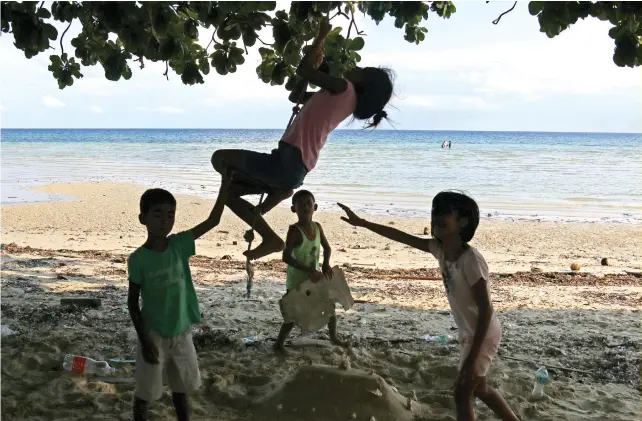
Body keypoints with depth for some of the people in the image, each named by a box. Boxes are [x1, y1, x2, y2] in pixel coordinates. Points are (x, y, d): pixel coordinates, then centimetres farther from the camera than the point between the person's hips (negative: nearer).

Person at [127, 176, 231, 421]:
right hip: (154, 334, -4)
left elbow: (213, 221, -8)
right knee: (145, 391, 9)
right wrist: (144, 341, -12)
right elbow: (133, 303, -9)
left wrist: (225, 183, -17)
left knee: (181, 386, 20)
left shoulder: (179, 244, -6)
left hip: (181, 332, 4)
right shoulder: (138, 259, -15)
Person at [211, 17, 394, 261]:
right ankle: (270, 238, 11)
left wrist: (322, 36, 6)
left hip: (288, 163, -9)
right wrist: (315, 66, 22)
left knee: (220, 158, 2)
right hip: (297, 168, 9)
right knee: (228, 191, 19)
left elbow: (303, 71, -6)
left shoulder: (344, 88, -4)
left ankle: (276, 191, -1)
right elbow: (296, 97, 30)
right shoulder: (343, 99, 22)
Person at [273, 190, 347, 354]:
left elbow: (327, 247, 12)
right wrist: (309, 270, -34)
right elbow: (286, 256, -30)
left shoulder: (317, 227, -2)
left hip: (314, 277, 7)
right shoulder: (295, 230, -23)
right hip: (296, 280, -7)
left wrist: (326, 264, -8)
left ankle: (334, 337, 38)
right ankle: (279, 344, 14)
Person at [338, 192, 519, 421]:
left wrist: (472, 358, -29)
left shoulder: (471, 260, -30)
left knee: (462, 394, -2)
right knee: (480, 389, 23)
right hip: (470, 332, 9)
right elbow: (402, 237, 1)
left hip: (483, 335, -9)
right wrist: (362, 223, 0)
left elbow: (486, 310, -29)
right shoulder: (439, 249, -7)